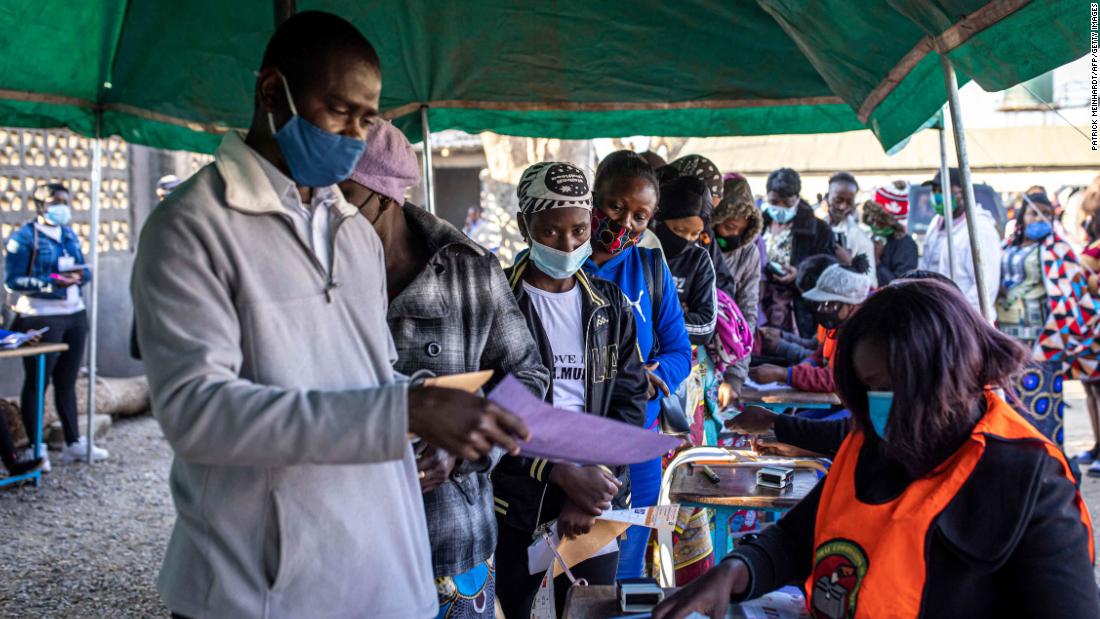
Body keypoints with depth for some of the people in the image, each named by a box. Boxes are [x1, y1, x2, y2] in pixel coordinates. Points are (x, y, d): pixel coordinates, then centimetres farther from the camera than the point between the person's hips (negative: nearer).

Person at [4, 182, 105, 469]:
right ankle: (36, 448, 10)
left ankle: (74, 443, 21)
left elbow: (84, 269, 16)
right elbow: (13, 280, -12)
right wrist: (53, 281, -23)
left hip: (75, 315, 6)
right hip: (40, 319, -6)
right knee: (36, 381, 2)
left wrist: (81, 275, -8)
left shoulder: (69, 234, 13)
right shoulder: (24, 237, -7)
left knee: (67, 382, 13)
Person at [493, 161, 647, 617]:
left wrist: (592, 486, -9)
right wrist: (562, 473, -18)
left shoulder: (610, 306, 7)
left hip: (596, 494, 3)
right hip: (513, 501, -3)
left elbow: (629, 402, 4)